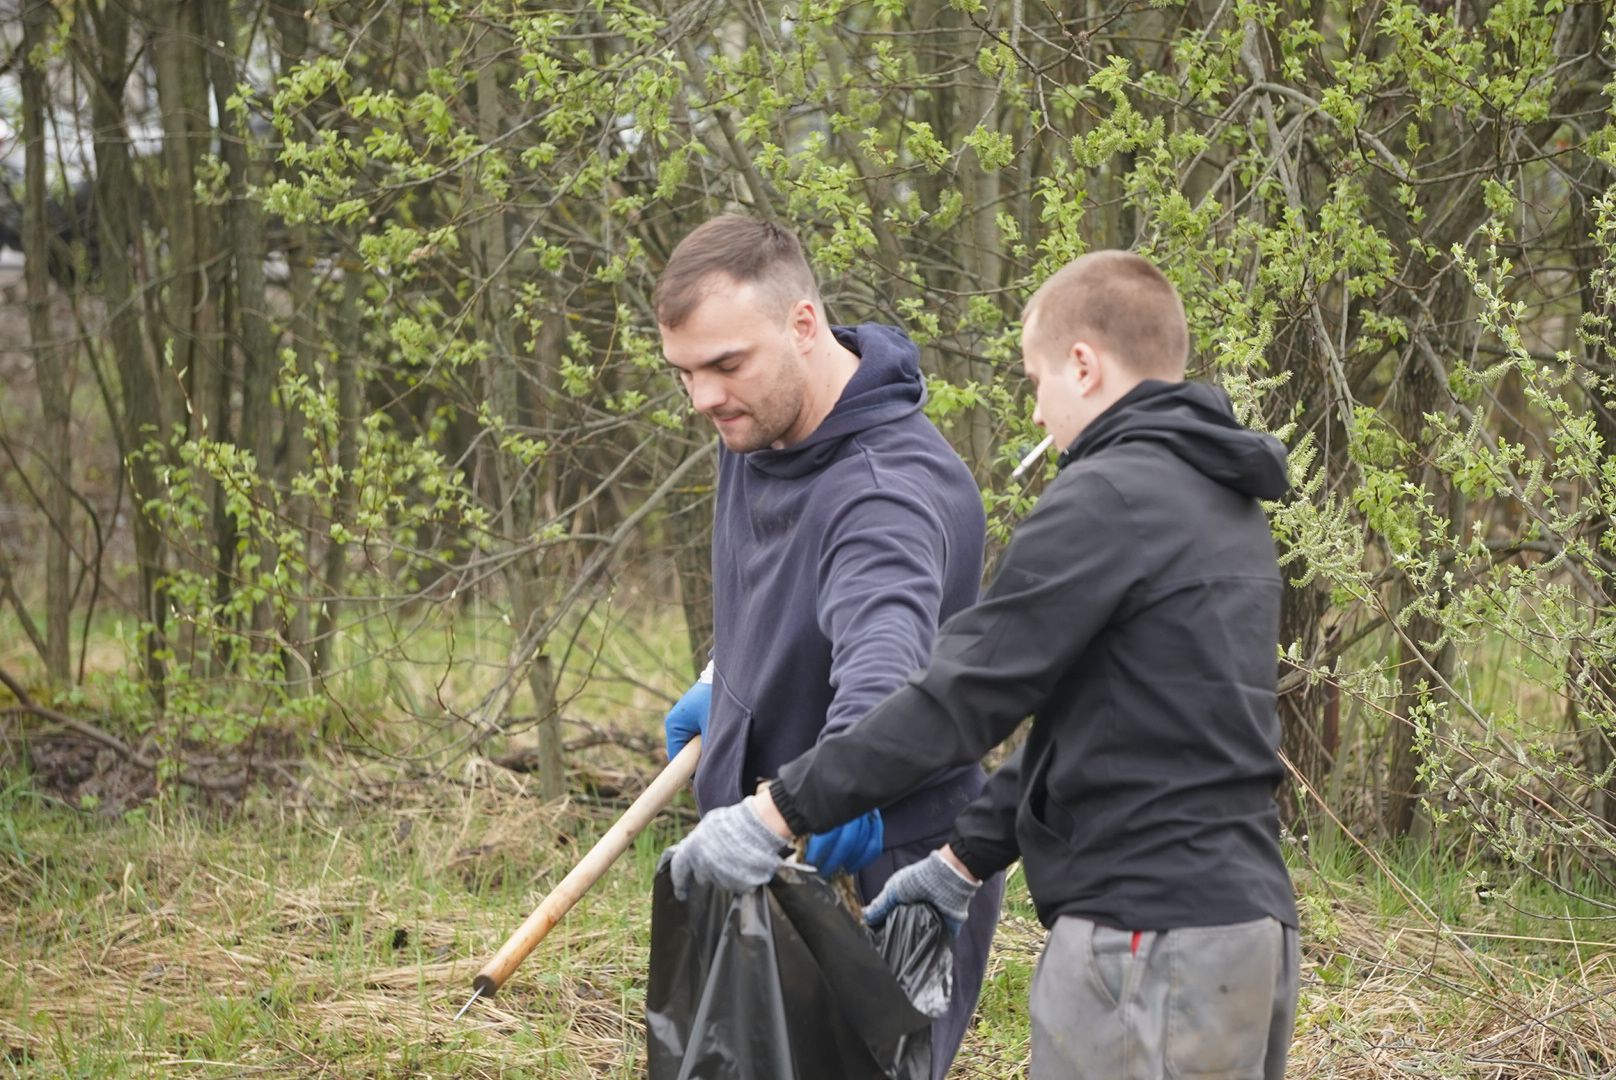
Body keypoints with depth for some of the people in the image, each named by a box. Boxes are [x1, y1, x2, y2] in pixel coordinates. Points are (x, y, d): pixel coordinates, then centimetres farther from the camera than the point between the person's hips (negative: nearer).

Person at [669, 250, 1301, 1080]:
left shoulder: (1109, 498, -13)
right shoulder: (1225, 505, 17)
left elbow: (966, 689, -16)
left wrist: (777, 813, -12)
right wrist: (966, 856, 15)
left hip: (1151, 940, -9)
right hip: (1249, 919, 9)